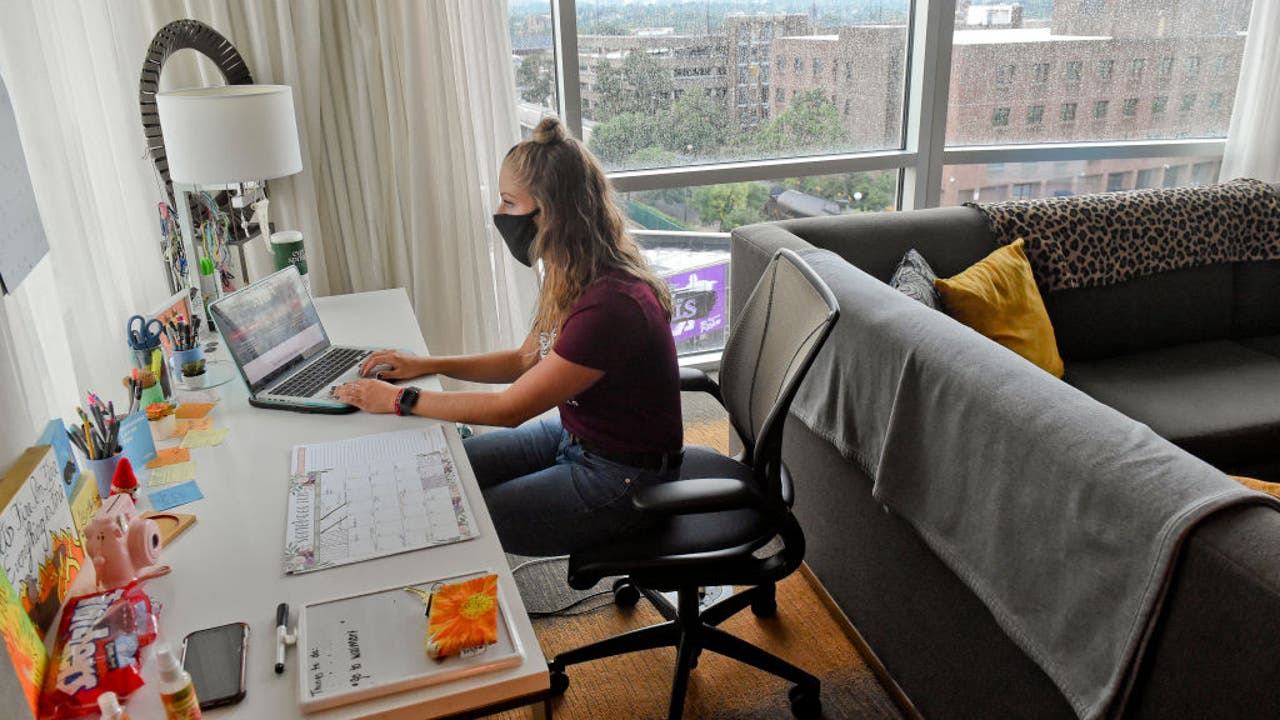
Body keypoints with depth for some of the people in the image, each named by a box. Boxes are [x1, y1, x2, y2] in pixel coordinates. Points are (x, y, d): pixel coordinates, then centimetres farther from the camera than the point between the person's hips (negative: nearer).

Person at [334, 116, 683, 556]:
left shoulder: (611, 304, -32)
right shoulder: (575, 278, -2)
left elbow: (511, 409, -24)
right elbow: (526, 361, 12)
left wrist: (399, 400, -15)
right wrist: (427, 365, 3)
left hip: (619, 479, -9)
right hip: (575, 436, 9)